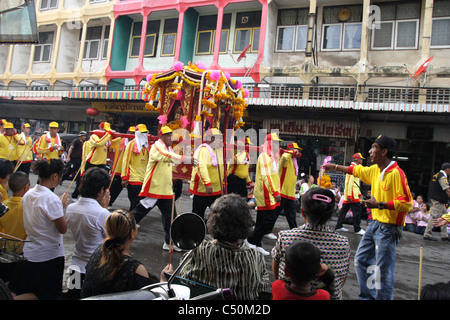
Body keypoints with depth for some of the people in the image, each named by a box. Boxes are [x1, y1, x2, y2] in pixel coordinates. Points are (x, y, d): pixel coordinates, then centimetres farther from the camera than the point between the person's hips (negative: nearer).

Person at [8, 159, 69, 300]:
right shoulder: (52, 199, -23)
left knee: (17, 290, 23)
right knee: (47, 295, 12)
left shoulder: (28, 194, 0)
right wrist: (62, 206, -7)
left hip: (29, 252, 7)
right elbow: (63, 229, -16)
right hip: (49, 256, -6)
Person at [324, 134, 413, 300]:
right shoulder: (375, 169, 6)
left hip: (388, 228, -9)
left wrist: (380, 205, -24)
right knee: (361, 260, 18)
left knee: (383, 271, -2)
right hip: (374, 223, 9)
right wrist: (335, 167, 30)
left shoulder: (396, 173, -20)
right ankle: (367, 296, 34)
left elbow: (406, 203, -23)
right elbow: (358, 170, 26)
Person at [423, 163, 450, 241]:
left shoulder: (438, 175, 16)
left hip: (440, 201, 10)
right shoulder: (443, 177, -14)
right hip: (438, 200, -10)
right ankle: (427, 234, -4)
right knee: (434, 216, -8)